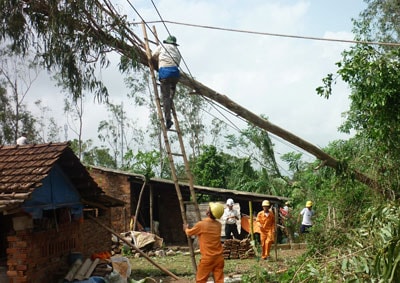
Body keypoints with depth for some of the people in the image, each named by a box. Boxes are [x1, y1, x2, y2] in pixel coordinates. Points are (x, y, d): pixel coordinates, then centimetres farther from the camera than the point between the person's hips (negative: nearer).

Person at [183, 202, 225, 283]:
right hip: (219, 257, 5)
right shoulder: (218, 225, 2)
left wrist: (186, 228, 28)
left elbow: (189, 233, 6)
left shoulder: (201, 225, -13)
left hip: (207, 258, -5)